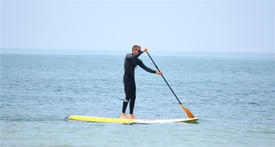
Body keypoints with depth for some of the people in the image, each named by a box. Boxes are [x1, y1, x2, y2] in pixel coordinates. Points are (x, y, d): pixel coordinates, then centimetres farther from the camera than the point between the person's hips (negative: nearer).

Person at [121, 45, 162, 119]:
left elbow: (145, 68, 9)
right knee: (128, 97, -13)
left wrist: (155, 72, 2)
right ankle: (123, 115, -10)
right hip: (127, 78, -8)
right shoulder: (128, 56, -7)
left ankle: (131, 115, 8)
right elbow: (134, 57, -29)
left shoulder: (138, 61, 11)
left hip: (132, 79, 8)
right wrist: (142, 51, -26)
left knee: (133, 97, 4)